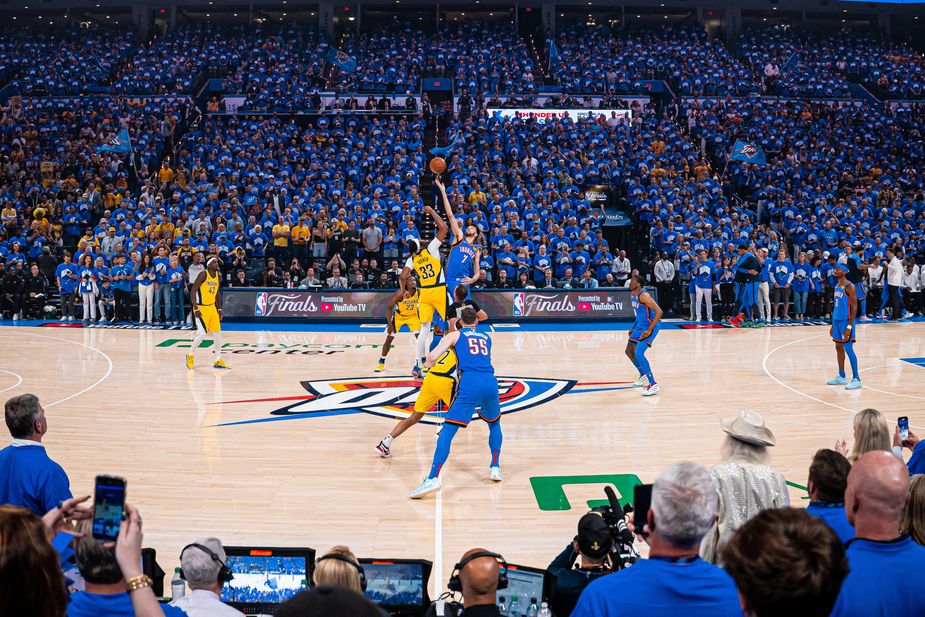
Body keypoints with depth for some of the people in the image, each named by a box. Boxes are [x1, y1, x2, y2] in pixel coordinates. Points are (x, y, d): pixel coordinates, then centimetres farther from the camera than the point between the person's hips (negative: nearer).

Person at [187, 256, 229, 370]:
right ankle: (190, 355, 12)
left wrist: (219, 309, 12)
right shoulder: (203, 275, -16)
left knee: (217, 333, 4)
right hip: (201, 308, -7)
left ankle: (218, 360, 12)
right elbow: (192, 291, -17)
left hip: (212, 307, 7)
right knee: (202, 334, -11)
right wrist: (196, 309, -23)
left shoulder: (218, 275, 5)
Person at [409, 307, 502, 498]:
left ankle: (433, 478, -22)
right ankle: (495, 468, 24)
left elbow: (432, 357, 4)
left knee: (448, 430, -8)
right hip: (490, 382, 4)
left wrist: (428, 363, 28)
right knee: (494, 423, 31)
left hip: (470, 383, -4)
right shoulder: (486, 338, 29)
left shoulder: (454, 335, 17)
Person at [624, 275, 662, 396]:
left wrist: (649, 330, -30)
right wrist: (634, 328, 20)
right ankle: (643, 376, 37)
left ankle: (653, 385, -18)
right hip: (640, 326, 10)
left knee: (638, 353, -22)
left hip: (650, 327, -10)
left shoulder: (643, 295, -23)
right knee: (629, 351, 18)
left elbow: (659, 312, -28)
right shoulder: (634, 295, 7)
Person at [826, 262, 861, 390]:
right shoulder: (837, 286, 13)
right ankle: (841, 377, 22)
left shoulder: (849, 286, -14)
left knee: (848, 349, -8)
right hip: (836, 320, 9)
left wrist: (849, 326, -22)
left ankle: (856, 379, -4)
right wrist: (833, 324, 19)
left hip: (846, 321, -9)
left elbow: (854, 307, -17)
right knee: (838, 347, 13)